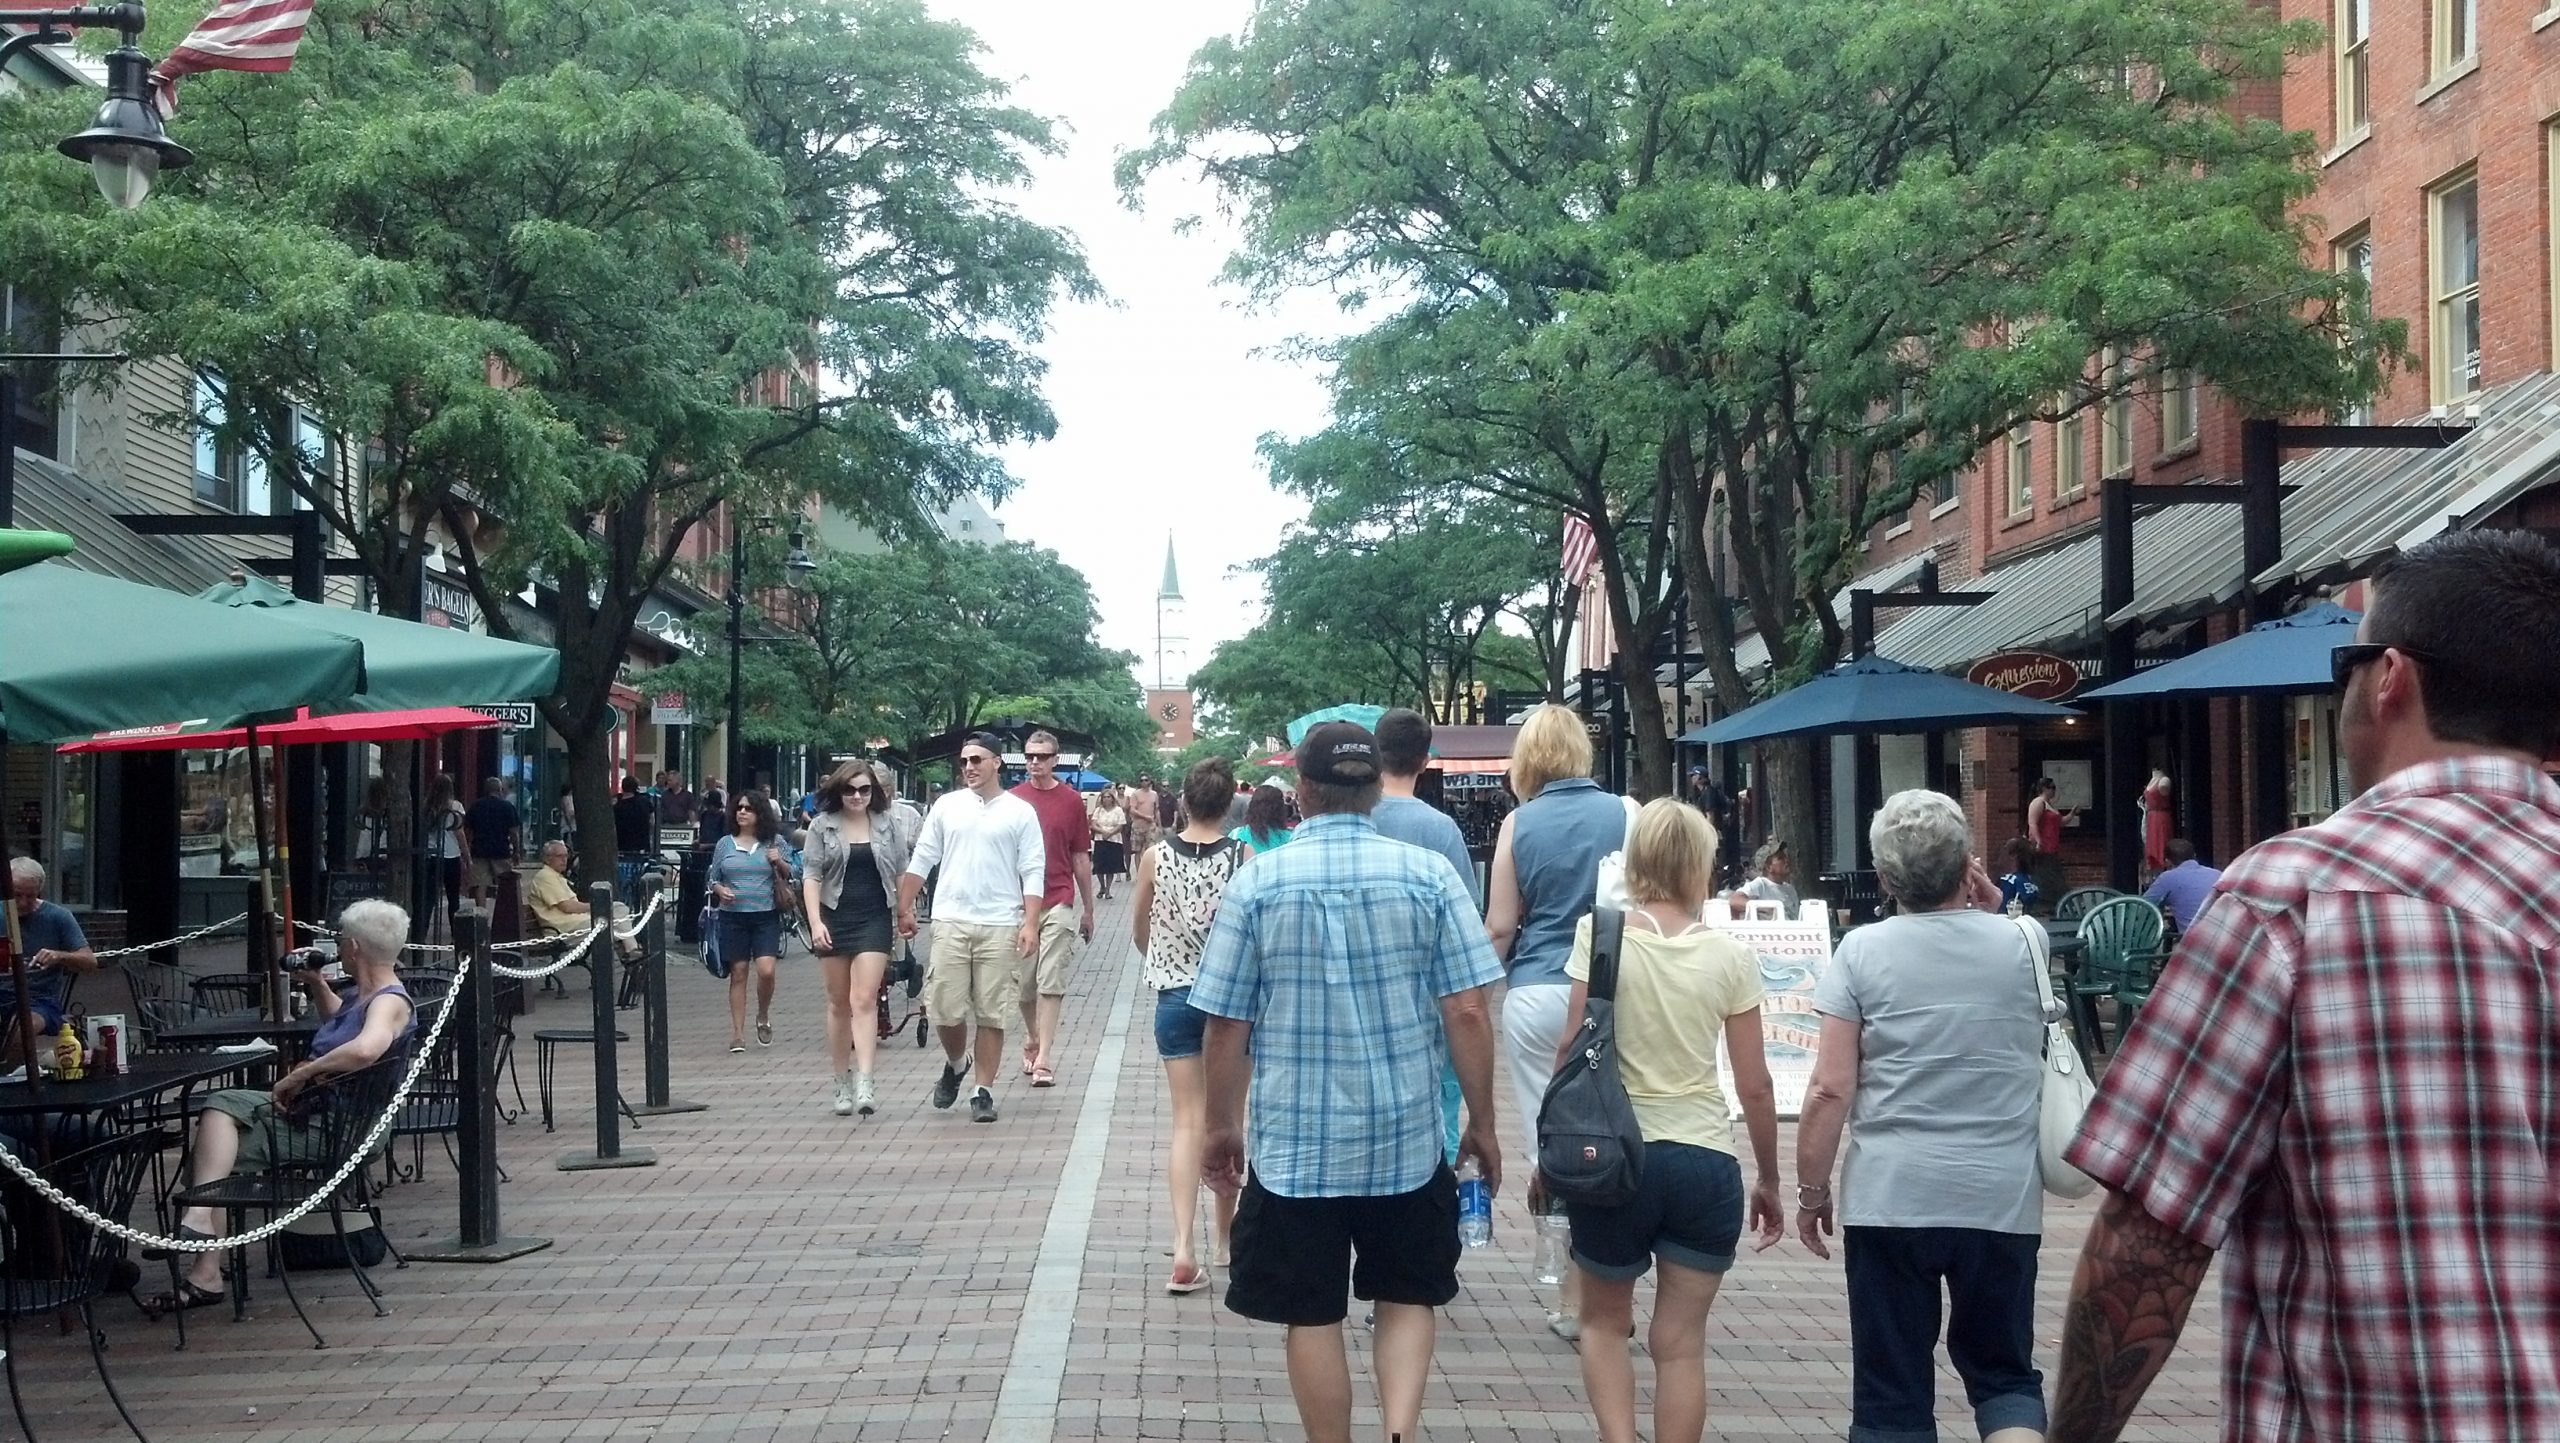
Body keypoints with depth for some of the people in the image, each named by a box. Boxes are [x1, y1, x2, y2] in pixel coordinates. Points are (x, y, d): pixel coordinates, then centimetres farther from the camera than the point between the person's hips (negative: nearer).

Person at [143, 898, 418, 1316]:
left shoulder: (390, 1002, -17)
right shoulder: (366, 997, 16)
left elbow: (365, 1049, -40)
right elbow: (337, 1022, 42)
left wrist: (300, 1076, -29)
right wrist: (318, 986, 23)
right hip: (306, 1109, 10)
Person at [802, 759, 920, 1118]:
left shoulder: (890, 822, 4)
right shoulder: (823, 826, 3)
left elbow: (903, 872, 11)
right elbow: (811, 876, -1)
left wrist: (904, 911, 7)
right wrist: (815, 922, -10)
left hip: (874, 918, -1)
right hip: (834, 917, 1)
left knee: (864, 1001, -12)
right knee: (839, 1004, 8)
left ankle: (864, 1085, -19)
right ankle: (843, 1085, 17)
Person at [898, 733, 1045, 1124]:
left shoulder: (1020, 812, 2)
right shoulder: (947, 806, 7)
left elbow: (1033, 872, -1)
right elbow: (921, 860, 11)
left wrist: (1030, 923, -10)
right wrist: (904, 909, 7)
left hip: (1000, 926, -2)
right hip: (951, 922, 2)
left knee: (992, 1015, 2)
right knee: (945, 1010, 1)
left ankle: (984, 1092, 11)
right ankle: (954, 1065, 30)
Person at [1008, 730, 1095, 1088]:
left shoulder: (1071, 800, 2)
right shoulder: (1013, 800, 3)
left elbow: (1081, 858, 9)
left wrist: (1088, 909, 12)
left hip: (1059, 903, -2)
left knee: (1051, 983, -8)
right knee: (1023, 983, 11)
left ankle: (1043, 1059, -9)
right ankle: (1032, 1042, 32)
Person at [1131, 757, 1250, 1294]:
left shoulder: (1155, 857, -5)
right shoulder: (1244, 859, -10)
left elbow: (1139, 934, 7)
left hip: (1175, 994, 1)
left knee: (1188, 1121, 3)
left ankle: (1185, 1246, -11)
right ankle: (1226, 1236, 28)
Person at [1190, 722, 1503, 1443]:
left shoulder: (1256, 883, -6)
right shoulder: (1428, 875, -6)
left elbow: (1226, 1025, -4)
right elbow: (1468, 1012, -7)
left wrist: (1221, 1126, 9)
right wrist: (1482, 1126, 4)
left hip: (1295, 1142, -1)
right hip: (1407, 1140, 1)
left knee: (1312, 1317, 11)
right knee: (1406, 1299, 16)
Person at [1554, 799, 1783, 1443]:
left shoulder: (1600, 935, -6)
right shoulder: (1730, 956, -2)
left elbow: (1571, 1051, -7)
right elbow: (1754, 1086, 0)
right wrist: (1768, 1181, 12)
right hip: (1704, 1163, 1)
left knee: (1604, 1322, 18)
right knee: (1681, 1342, 9)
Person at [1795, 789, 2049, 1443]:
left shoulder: (1863, 951, -6)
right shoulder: (2021, 943, 2)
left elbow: (1830, 1089, -9)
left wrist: (1812, 1193, 2)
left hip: (1891, 1199, -2)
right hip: (2003, 1198, 2)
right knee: (2004, 1374, 15)